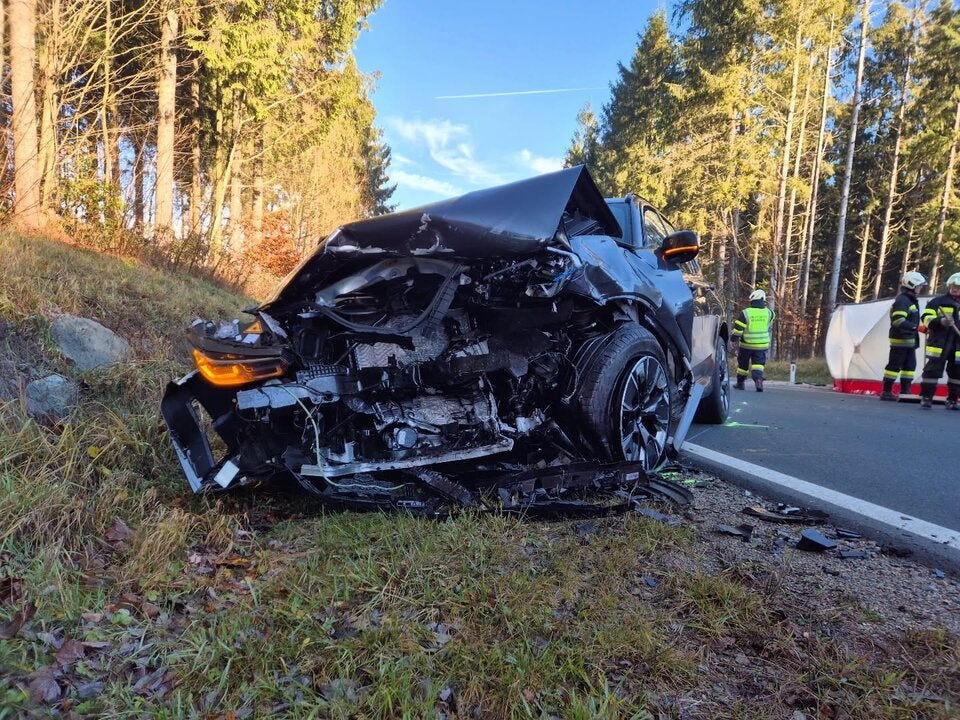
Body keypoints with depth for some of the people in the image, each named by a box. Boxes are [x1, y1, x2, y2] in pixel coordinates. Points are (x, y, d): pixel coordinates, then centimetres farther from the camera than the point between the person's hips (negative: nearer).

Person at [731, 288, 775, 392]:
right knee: (758, 364, 4)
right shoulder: (768, 313, -3)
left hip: (746, 345, -1)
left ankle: (740, 383, 26)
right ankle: (758, 378, -22)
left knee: (743, 364, 14)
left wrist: (734, 339, 6)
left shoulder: (745, 313, -12)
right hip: (762, 345, 1)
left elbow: (737, 329, -11)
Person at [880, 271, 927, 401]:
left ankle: (905, 391, 21)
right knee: (894, 365, -7)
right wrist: (914, 326, -35)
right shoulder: (902, 300, -15)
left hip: (910, 340, 10)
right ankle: (886, 392, -2)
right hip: (900, 340, -10)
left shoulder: (911, 300, 18)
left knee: (910, 365, 14)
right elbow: (898, 320, -26)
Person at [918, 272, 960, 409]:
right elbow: (926, 318, -5)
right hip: (939, 342, -4)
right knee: (932, 369, -6)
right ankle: (926, 397, -1)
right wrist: (940, 321, -22)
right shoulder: (938, 301, 1)